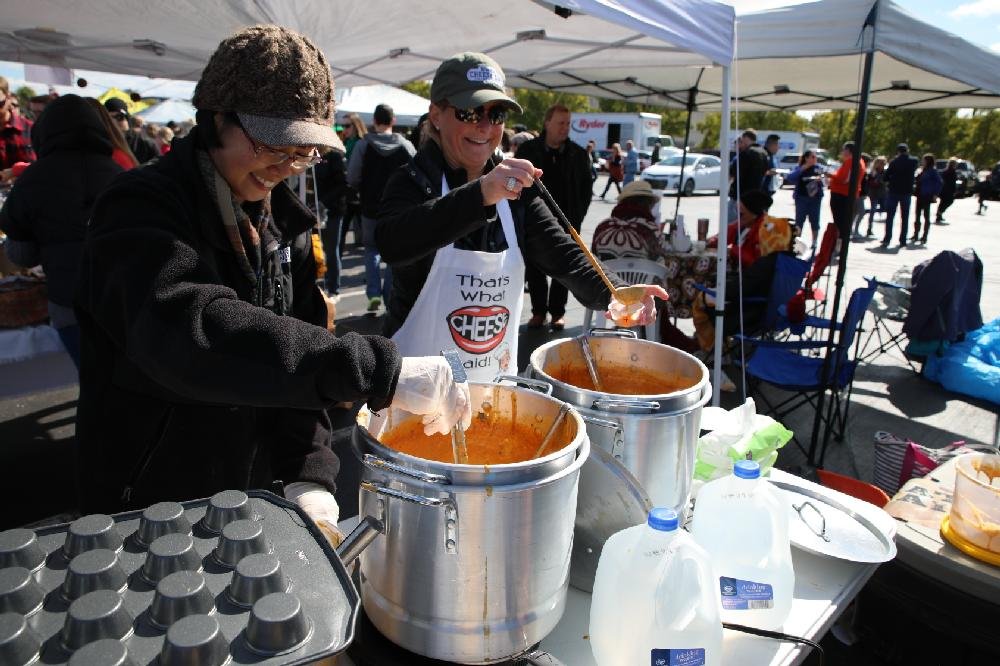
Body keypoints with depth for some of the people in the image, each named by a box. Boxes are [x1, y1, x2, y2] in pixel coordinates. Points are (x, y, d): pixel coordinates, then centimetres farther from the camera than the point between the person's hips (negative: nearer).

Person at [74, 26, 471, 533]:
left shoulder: (283, 222, 0)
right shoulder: (140, 209, -20)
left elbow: (299, 351, -2)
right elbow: (189, 331, -41)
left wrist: (308, 476, -14)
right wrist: (377, 371, -48)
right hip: (150, 511, -5)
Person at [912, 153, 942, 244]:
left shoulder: (933, 171, -8)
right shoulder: (922, 171, 12)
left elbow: (940, 183, -11)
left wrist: (935, 194, -14)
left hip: (927, 197, -7)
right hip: (920, 196, 7)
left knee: (926, 216, 0)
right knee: (917, 216, 8)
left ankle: (924, 237, 4)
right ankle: (916, 235, 15)